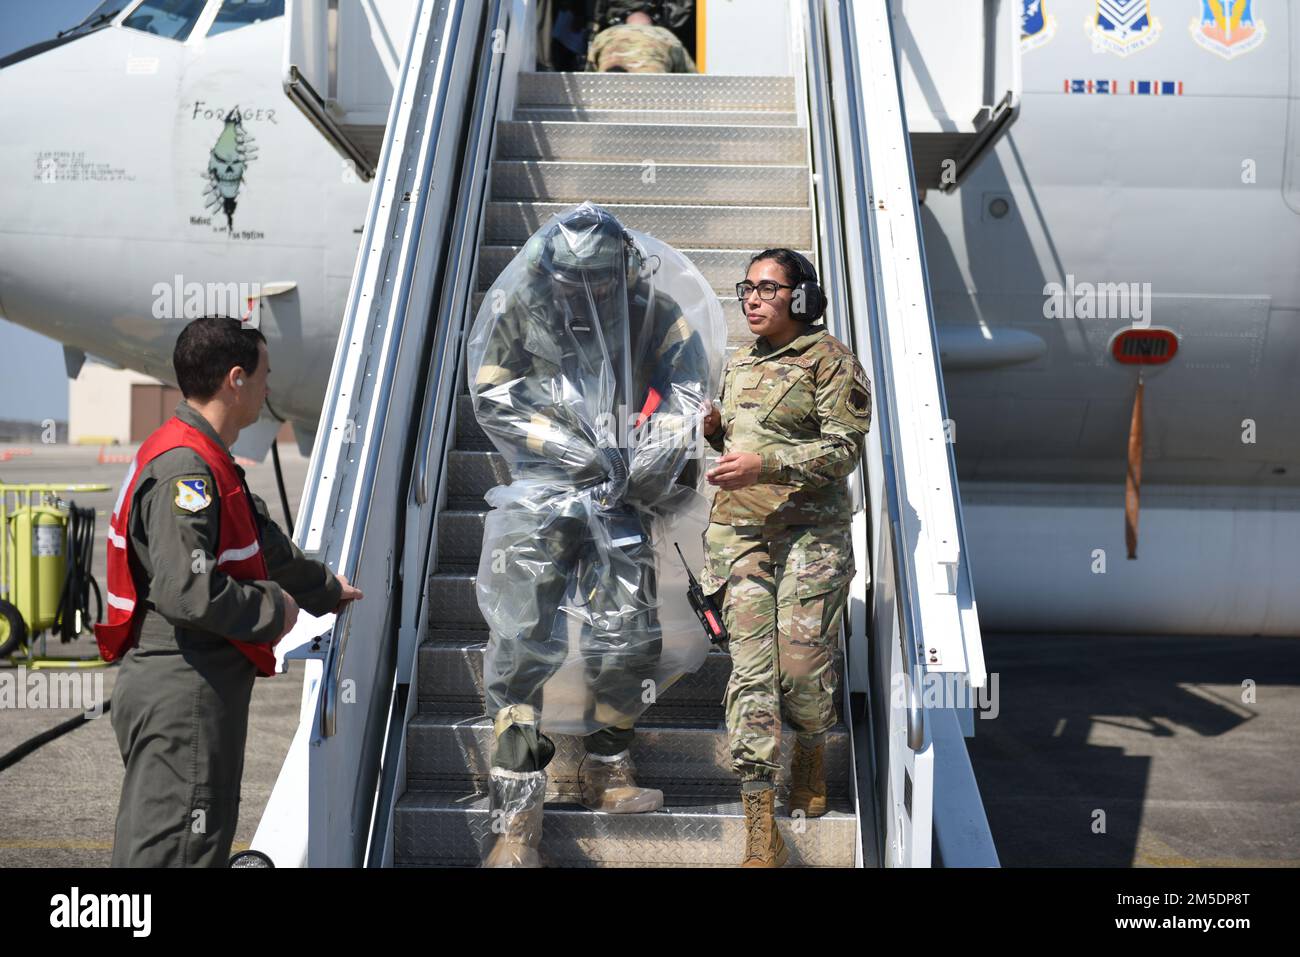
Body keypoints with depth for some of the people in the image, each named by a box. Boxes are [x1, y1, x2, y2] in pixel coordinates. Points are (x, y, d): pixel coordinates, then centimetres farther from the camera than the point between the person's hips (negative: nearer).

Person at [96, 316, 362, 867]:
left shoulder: (206, 465, 16)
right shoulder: (185, 469, -18)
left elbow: (262, 544, 31)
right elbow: (187, 592, -27)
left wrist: (325, 588, 43)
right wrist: (274, 611, -12)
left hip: (202, 690, 11)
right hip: (181, 694, -11)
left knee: (203, 838, 19)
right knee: (173, 851, -7)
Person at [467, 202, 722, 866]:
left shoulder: (652, 310, -1)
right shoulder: (513, 306, -5)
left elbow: (691, 386, -3)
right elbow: (493, 396, -4)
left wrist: (655, 449, -21)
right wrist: (576, 450, -13)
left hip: (619, 495, 2)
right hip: (540, 491, -2)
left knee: (628, 637, 5)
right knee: (523, 639, -10)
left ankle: (606, 772, 28)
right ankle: (517, 813, -5)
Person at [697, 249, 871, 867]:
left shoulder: (830, 360, -1)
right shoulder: (739, 365, 19)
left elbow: (844, 449, -10)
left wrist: (764, 464, -20)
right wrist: (716, 433, 7)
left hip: (811, 532, -4)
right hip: (739, 531, 5)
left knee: (801, 667, -7)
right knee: (751, 668, -6)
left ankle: (811, 757, 29)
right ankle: (760, 831, -6)